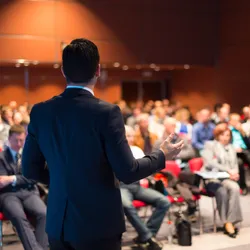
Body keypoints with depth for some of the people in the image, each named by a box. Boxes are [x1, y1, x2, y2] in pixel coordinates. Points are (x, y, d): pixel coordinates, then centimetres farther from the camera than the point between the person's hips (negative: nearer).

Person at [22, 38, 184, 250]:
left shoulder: (40, 112, -2)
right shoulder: (106, 112, -16)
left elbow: (30, 169, 5)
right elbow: (127, 172, -15)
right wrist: (162, 156, 2)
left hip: (58, 224, 4)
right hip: (99, 224, -4)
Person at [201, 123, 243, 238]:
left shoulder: (231, 148, 25)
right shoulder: (210, 145, 7)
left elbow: (235, 165, 22)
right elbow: (209, 163, -9)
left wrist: (234, 173, -4)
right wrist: (228, 170, -18)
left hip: (228, 179, 4)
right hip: (212, 178, -4)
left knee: (234, 188, -32)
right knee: (222, 191, -36)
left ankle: (230, 222, -30)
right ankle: (227, 223, -26)